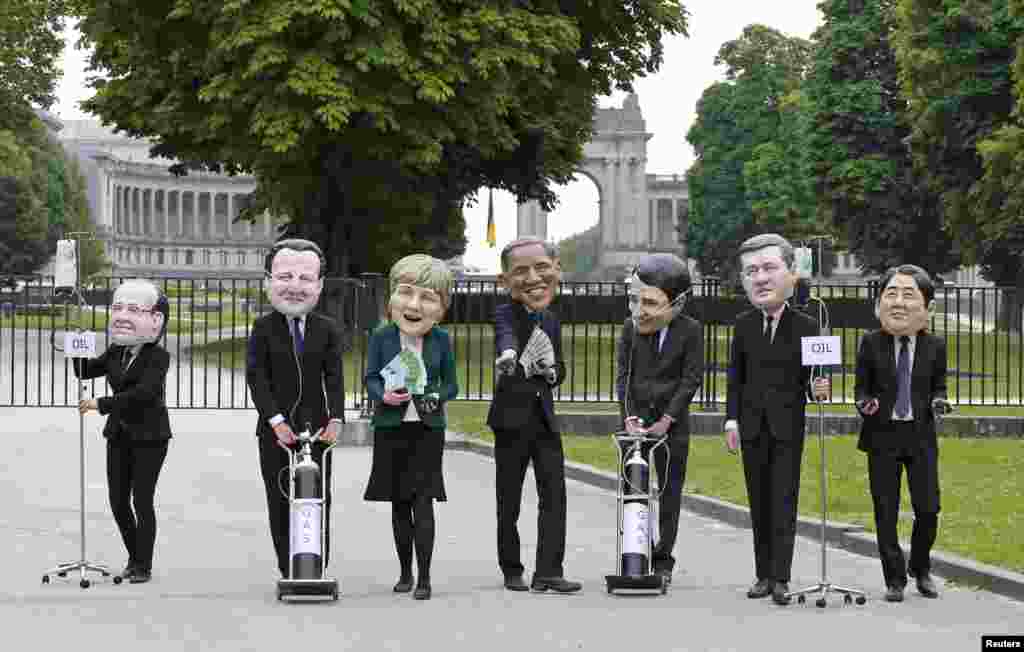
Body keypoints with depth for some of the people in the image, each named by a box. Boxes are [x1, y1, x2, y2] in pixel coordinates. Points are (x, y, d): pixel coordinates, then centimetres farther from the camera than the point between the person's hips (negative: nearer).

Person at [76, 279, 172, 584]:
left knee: (142, 500, -5)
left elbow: (143, 393, -25)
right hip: (119, 435, 7)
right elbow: (85, 370, 17)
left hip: (149, 436, -7)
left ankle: (144, 566, 4)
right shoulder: (116, 352, 10)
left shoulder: (158, 356, -13)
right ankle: (134, 558, 23)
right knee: (118, 501, 7)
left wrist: (101, 404, -26)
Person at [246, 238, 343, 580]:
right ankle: (288, 572, 8)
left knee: (319, 499, 0)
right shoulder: (264, 328, 0)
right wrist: (276, 420, -16)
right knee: (280, 500, 2)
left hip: (316, 426, 1)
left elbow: (334, 378, 2)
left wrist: (335, 419, -13)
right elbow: (256, 377, -6)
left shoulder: (326, 329, 5)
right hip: (275, 428, -1)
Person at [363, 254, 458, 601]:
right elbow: (371, 378, 1)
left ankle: (424, 577, -4)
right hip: (391, 427, 1)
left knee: (423, 500, -7)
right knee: (399, 502, 10)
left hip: (427, 428, -1)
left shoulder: (441, 340, -1)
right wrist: (383, 395, -19)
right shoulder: (382, 337, -2)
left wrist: (437, 397, -15)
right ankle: (405, 572, 23)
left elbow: (450, 383, 5)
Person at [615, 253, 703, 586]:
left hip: (672, 421, -2)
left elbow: (691, 378, -9)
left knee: (670, 490, 3)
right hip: (637, 418, 2)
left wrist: (667, 419, -15)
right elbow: (624, 375, 1)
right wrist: (629, 416, -12)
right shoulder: (631, 328, 0)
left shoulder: (689, 330, -8)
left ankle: (663, 560, 10)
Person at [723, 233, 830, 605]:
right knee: (759, 502, 8)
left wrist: (818, 390, -25)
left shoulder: (806, 328, -5)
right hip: (753, 425, 3)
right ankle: (763, 575, 14)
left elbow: (808, 378, -2)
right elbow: (735, 377, 5)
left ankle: (780, 579, -5)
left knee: (784, 502, -5)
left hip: (788, 425, -3)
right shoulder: (743, 325, 2)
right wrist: (732, 420, -1)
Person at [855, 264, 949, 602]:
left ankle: (921, 569, 22)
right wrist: (864, 404, -16)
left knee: (928, 508, -3)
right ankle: (895, 579, 14)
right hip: (882, 435, 0)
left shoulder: (935, 346, 2)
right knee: (886, 511, 2)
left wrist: (938, 401, -10)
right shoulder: (871, 343, -1)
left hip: (920, 434, 0)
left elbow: (938, 386, 12)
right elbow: (861, 387, 6)